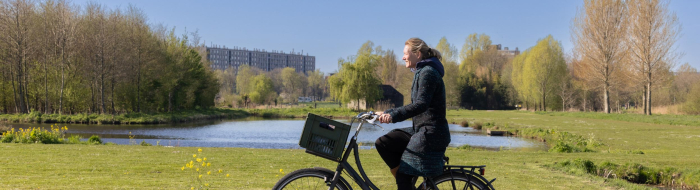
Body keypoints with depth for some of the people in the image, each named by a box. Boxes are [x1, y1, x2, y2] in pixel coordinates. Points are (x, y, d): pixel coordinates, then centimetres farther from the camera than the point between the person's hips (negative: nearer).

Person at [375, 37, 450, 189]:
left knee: (403, 175, -7)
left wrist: (393, 116, -38)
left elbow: (421, 104, -29)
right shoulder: (421, 72, 17)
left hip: (431, 134, -10)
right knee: (382, 143, 2)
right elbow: (415, 105, 21)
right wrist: (387, 113, 17)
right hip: (421, 131, 10)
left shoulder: (428, 73, -14)